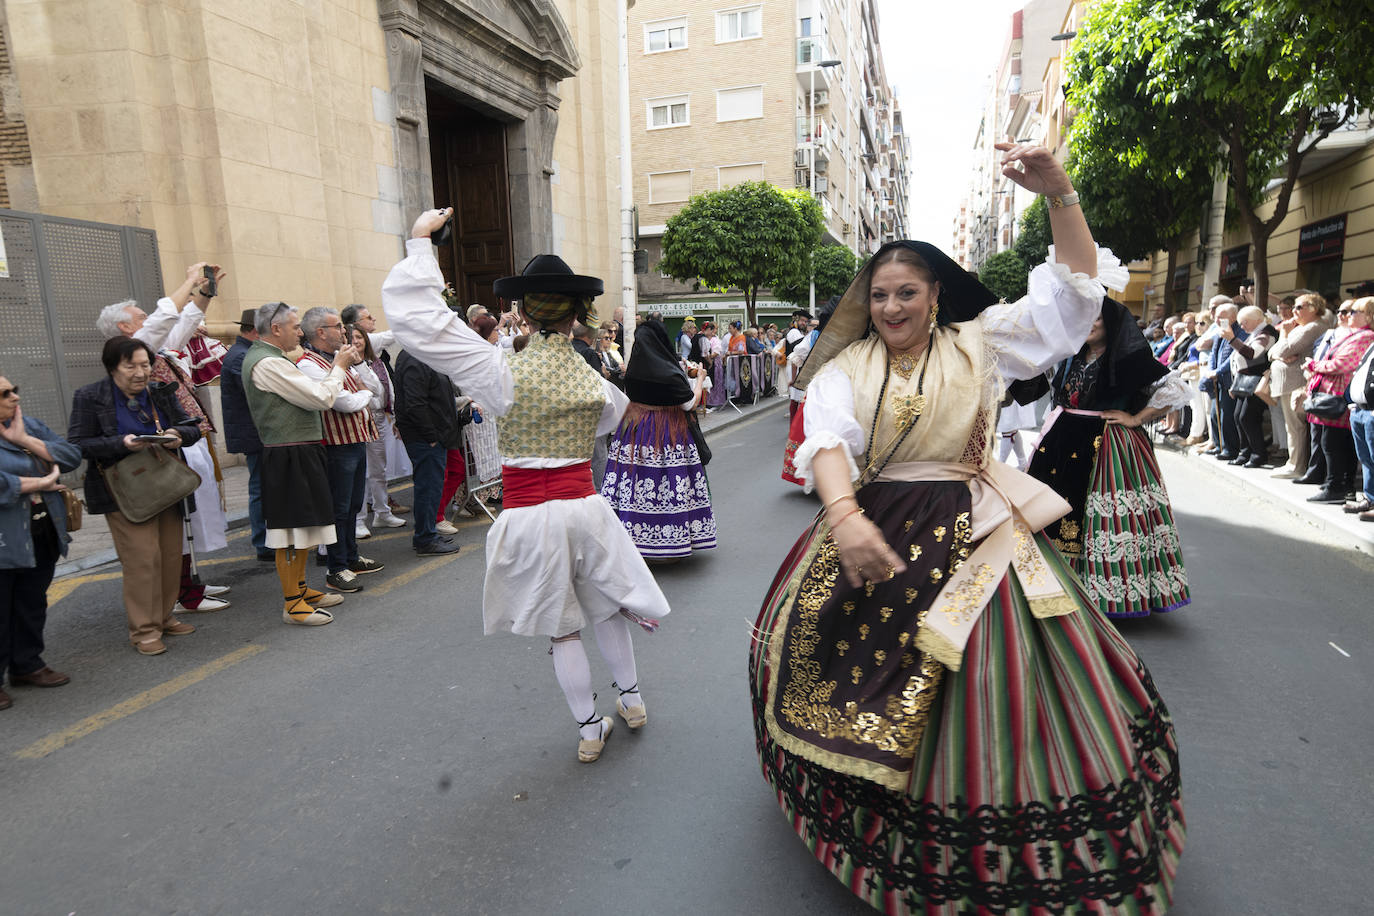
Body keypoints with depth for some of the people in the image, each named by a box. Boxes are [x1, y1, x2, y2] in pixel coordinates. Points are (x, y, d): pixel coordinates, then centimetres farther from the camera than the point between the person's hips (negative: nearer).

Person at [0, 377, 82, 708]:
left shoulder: (29, 425, 10)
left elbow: (71, 456, 0)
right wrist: (40, 483, -13)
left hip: (42, 539, 6)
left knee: (32, 605, 16)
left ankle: (27, 665, 30)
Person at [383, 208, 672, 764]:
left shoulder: (504, 373, -14)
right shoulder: (594, 380, -2)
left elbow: (413, 315, -14)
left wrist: (420, 241, -5)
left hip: (531, 515, -3)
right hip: (585, 505, 3)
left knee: (562, 628, 12)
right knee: (605, 609, 24)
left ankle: (589, 730, 27)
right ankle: (631, 699, 42)